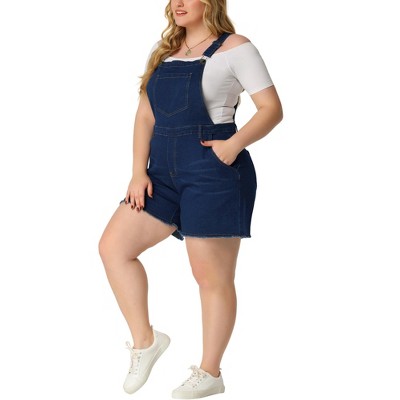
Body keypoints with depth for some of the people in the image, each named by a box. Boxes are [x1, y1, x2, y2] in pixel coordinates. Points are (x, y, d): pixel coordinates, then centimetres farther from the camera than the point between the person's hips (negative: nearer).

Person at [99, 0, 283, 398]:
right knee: (113, 245, -2)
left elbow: (272, 109, -9)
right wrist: (139, 171, 1)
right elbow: (145, 115, 12)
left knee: (212, 277, 1)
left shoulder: (234, 48, -4)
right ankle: (145, 340, 11)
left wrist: (234, 143, -23)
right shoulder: (162, 51, 15)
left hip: (214, 174, -7)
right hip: (164, 174, 7)